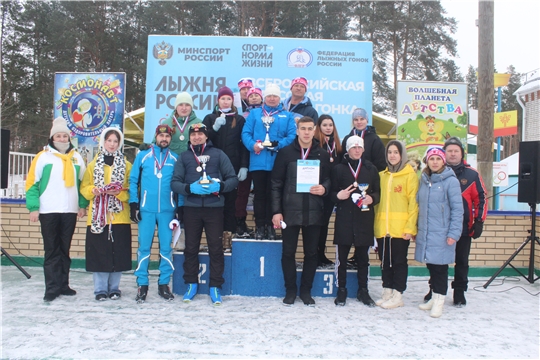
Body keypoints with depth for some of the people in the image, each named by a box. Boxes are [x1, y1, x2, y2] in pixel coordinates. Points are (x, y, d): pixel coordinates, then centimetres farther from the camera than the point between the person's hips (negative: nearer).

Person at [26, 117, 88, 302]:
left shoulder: (76, 157, 11)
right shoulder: (43, 156, 0)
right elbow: (32, 183, -2)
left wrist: (83, 204, 7)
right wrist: (33, 207, -9)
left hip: (70, 211, 3)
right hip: (48, 211, -3)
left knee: (65, 250, 10)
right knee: (52, 251, 0)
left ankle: (63, 284, 19)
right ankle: (52, 288, 6)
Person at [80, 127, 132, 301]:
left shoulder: (126, 165, 8)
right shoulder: (93, 164, 12)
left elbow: (131, 189, 3)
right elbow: (84, 187, 9)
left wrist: (118, 192, -14)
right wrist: (93, 190, -11)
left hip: (119, 215, 0)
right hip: (98, 215, 1)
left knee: (118, 252, 1)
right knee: (99, 252, -1)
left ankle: (114, 288, 17)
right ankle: (100, 289, 12)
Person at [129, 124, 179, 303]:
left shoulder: (175, 159, 8)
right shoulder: (142, 156, 8)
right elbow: (133, 180, 6)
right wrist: (133, 204, -1)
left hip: (167, 210, 1)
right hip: (146, 209, 0)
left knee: (166, 247, 4)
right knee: (144, 247, 0)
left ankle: (164, 284, 14)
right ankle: (142, 285, 10)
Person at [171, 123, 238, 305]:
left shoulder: (217, 154, 6)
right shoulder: (184, 156, 10)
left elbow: (233, 178, 3)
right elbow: (175, 182, 3)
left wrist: (220, 186, -16)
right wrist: (189, 188, -16)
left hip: (214, 208, -1)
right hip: (191, 208, 2)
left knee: (215, 248, 1)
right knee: (191, 247, 8)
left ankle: (215, 287, 12)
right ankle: (191, 284, 23)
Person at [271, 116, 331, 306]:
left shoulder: (323, 155, 7)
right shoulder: (285, 153, 1)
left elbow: (328, 180, 14)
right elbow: (276, 184, 0)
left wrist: (324, 188, -10)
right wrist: (276, 211, -6)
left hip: (314, 212, 2)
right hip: (290, 211, -2)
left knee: (311, 253, 8)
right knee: (288, 252, 5)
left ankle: (306, 290, 22)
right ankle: (290, 289, 20)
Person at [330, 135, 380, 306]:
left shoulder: (371, 169, 9)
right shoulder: (338, 168, 4)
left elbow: (377, 192, 11)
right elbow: (331, 192, 5)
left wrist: (372, 198, -10)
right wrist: (338, 196, -17)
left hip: (364, 218, 2)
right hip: (344, 218, -1)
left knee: (363, 257, 9)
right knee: (342, 257, 3)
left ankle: (363, 290, 21)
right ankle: (341, 290, 15)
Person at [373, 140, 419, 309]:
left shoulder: (410, 175, -2)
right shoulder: (382, 175, 13)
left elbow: (413, 203, -6)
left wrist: (410, 228, -13)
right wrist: (375, 223, 5)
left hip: (400, 228, -5)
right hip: (382, 228, 5)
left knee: (399, 261, 4)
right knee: (385, 261, 11)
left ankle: (397, 295, 14)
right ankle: (387, 292, 23)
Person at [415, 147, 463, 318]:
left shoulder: (450, 181, -8)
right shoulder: (424, 180, 10)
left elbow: (457, 209, -9)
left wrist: (454, 233, -14)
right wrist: (415, 229, 13)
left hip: (441, 234, -5)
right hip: (425, 233, 6)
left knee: (440, 266, 0)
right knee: (430, 265, 13)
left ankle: (439, 300, 12)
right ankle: (434, 296, 26)